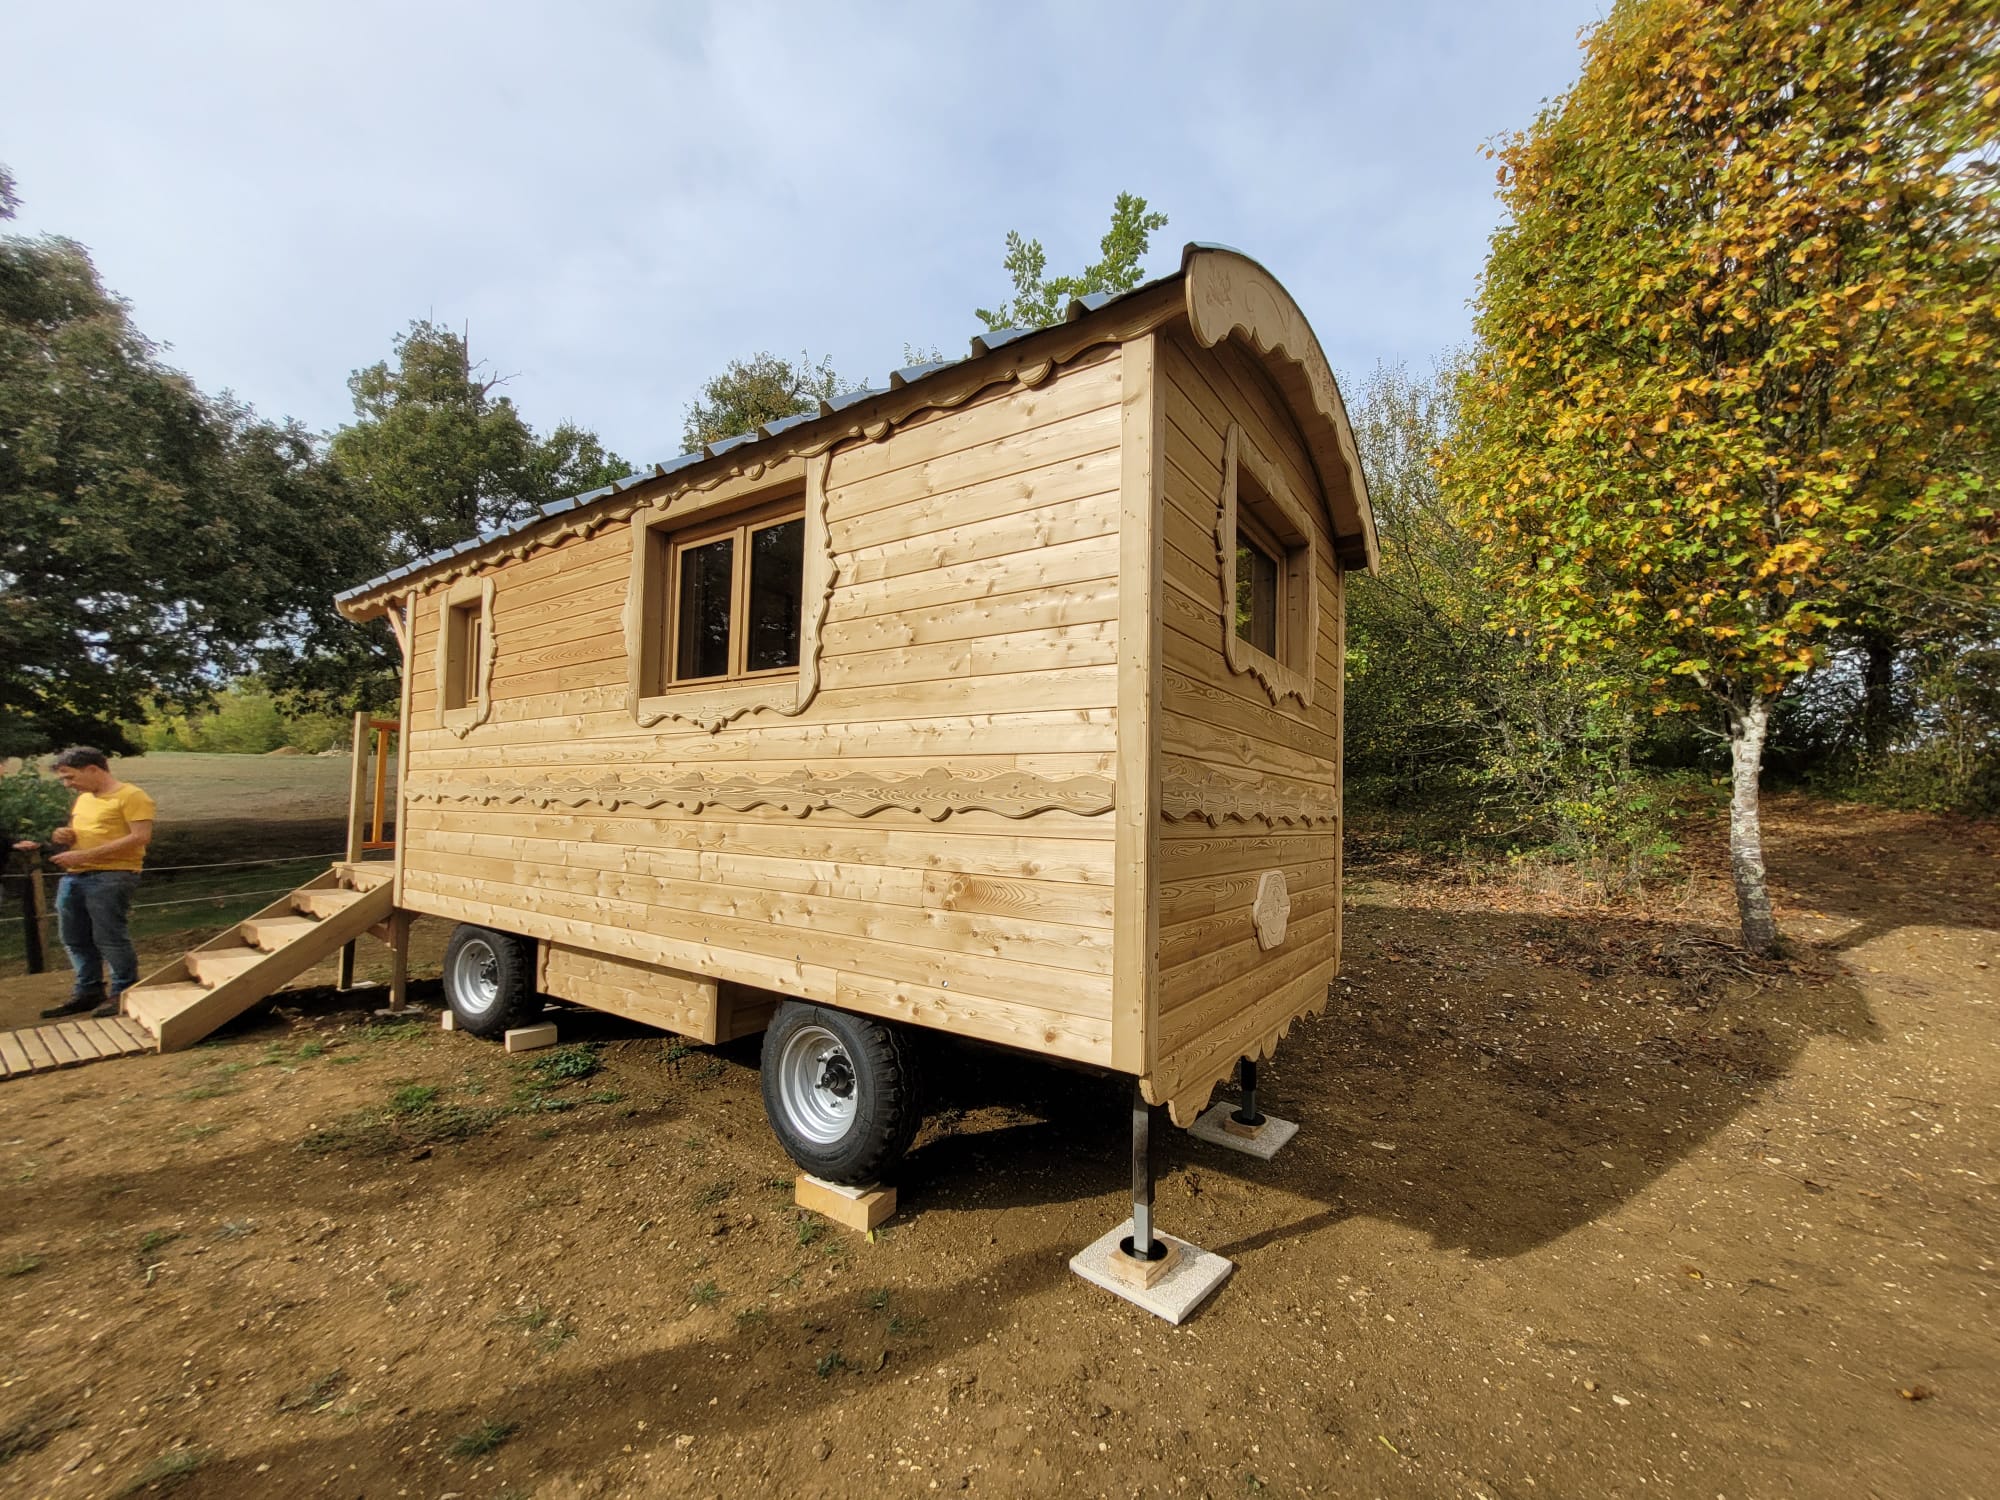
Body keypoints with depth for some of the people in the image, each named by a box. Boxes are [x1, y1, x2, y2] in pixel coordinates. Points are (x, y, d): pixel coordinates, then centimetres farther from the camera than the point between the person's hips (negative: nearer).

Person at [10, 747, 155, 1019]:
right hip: (74, 876, 9)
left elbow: (141, 837, -19)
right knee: (75, 938, 13)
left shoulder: (131, 796, -9)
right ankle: (87, 993, 24)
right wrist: (63, 836, 6)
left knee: (108, 936, -7)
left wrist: (85, 855, -19)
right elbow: (78, 832, 31)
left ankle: (124, 993, 2)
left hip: (111, 876, -9)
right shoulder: (82, 799, 19)